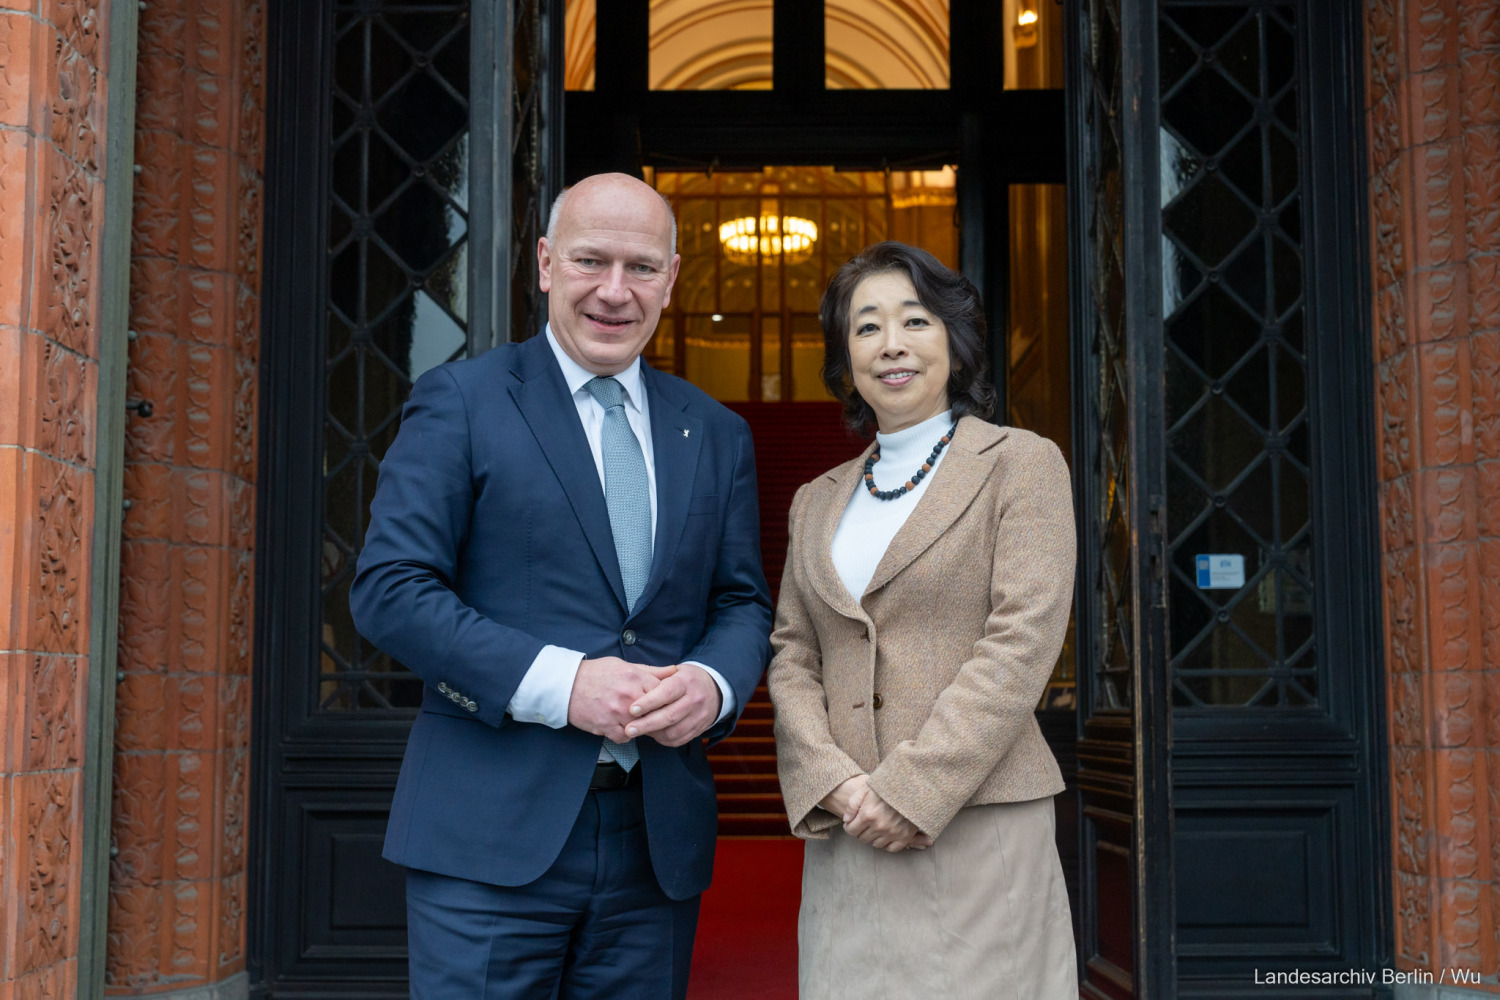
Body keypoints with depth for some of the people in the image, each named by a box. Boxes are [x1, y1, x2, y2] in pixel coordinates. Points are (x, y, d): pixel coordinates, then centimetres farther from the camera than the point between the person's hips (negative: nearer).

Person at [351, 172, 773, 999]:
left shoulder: (716, 435, 13)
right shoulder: (459, 402, -1)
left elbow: (743, 604, 14)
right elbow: (388, 590, -8)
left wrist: (713, 682, -10)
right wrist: (559, 684, -18)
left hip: (659, 841, 5)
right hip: (492, 838, -4)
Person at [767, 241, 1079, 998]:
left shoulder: (1021, 464, 2)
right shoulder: (817, 501, 17)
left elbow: (1023, 640, -8)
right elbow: (790, 658, 11)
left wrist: (912, 789, -14)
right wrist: (834, 782, -7)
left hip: (975, 826, -4)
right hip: (845, 835, 4)